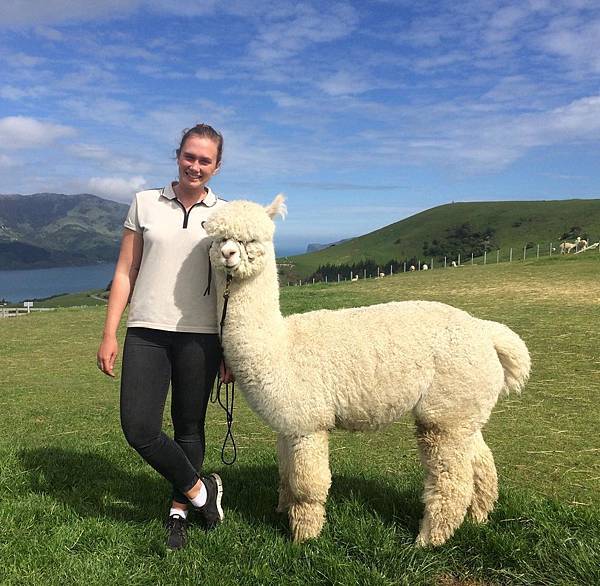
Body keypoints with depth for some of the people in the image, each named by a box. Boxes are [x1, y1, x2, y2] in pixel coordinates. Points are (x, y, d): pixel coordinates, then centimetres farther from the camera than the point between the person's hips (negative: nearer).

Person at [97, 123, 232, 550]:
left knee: (189, 427, 8)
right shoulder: (145, 203, 7)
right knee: (138, 428, -6)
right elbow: (125, 272, 8)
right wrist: (109, 334, 3)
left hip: (200, 335, 0)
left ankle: (179, 510, 29)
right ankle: (200, 489, 16)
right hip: (146, 331, 1)